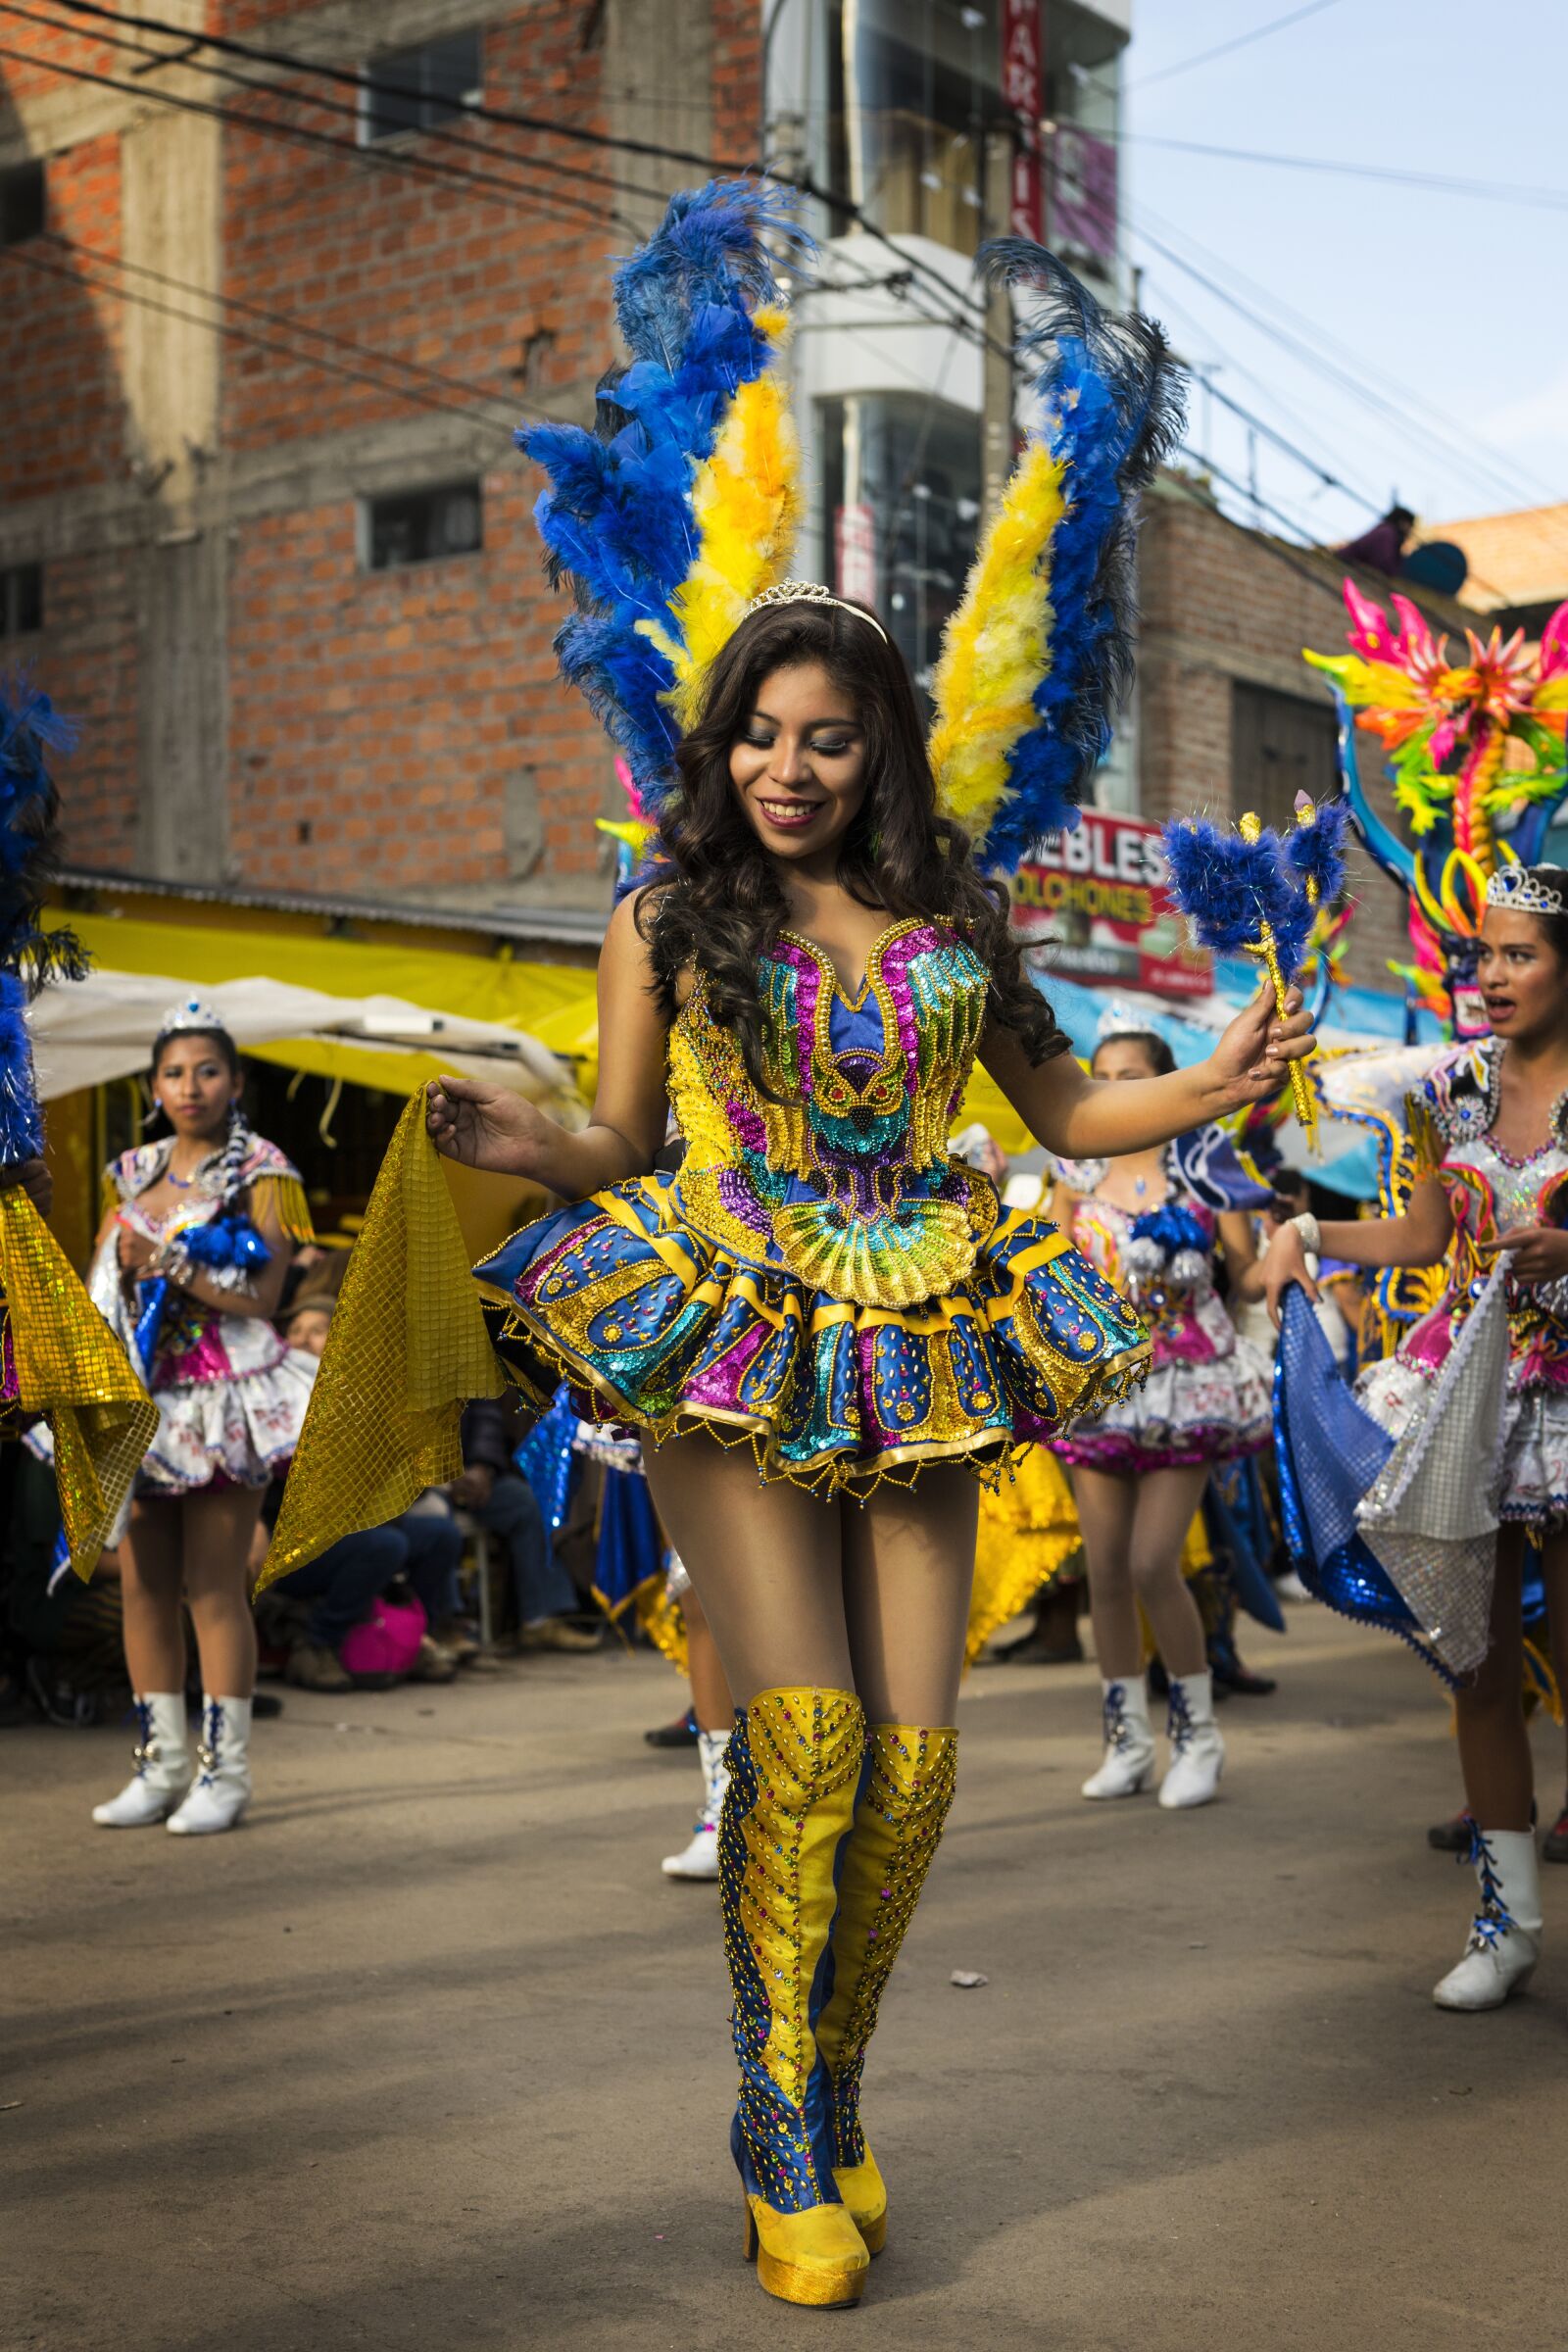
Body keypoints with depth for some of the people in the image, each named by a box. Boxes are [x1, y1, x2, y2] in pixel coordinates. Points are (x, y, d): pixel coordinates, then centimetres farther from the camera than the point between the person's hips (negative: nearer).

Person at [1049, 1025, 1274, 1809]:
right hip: (1098, 1384, 4)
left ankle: (1197, 1733, 5)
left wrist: (1290, 1251, -18)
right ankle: (1126, 1740, 16)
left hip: (1184, 1384, -4)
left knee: (1153, 1564, -12)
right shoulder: (1083, 1177, 8)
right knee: (1105, 1570, 4)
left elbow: (1249, 1274, -1)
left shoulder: (1202, 1169, -1)